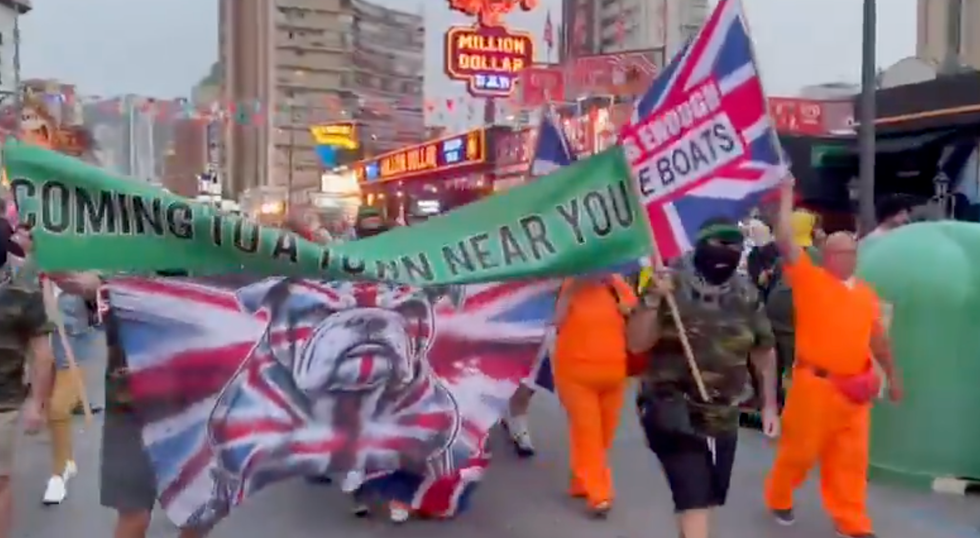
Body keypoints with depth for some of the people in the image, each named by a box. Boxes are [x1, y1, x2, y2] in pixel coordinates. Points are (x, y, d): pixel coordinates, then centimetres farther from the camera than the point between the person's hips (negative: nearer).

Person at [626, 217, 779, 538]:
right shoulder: (671, 285, -14)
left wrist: (769, 404, 12)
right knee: (695, 501, -12)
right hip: (673, 411, -5)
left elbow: (763, 350, 13)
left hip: (723, 414, 6)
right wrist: (652, 300, -31)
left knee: (706, 499, 16)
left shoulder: (746, 294, 2)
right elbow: (635, 344, -18)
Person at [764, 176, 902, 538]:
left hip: (855, 388, 5)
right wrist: (787, 197, -9)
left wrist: (892, 375, 22)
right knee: (800, 449, 6)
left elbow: (877, 337, 19)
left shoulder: (866, 293, 11)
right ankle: (778, 498, 29)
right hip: (815, 384, -5)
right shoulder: (810, 280, -4)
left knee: (850, 458, 9)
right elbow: (785, 241, -13)